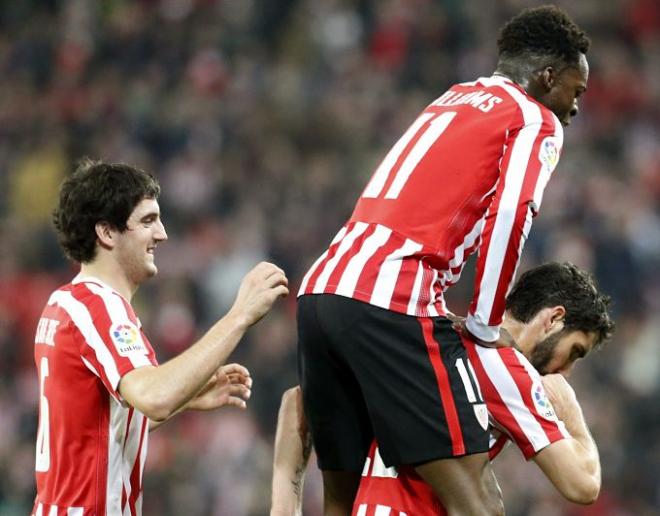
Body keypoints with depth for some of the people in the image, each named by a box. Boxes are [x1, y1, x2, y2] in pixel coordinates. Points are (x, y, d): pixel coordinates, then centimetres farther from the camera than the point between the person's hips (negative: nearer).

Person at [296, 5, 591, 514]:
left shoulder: (451, 101, 28)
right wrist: (485, 325, 0)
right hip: (392, 304, -8)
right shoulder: (538, 122, 5)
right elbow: (510, 217, -11)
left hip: (319, 289, 8)